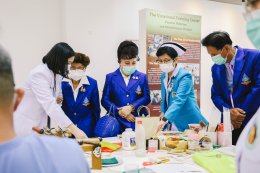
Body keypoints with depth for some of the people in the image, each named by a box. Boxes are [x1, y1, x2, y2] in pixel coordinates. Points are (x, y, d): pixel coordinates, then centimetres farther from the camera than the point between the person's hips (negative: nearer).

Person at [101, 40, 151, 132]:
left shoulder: (142, 77, 9)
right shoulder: (110, 77, 6)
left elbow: (146, 98, 4)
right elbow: (105, 100, 2)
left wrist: (131, 107, -12)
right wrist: (120, 112, -11)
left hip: (138, 122, 1)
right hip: (117, 123, -1)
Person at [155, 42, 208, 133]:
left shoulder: (184, 76, -17)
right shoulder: (164, 76, 6)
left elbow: (179, 100, -29)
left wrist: (165, 119, -39)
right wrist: (163, 111, 4)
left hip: (188, 123, -6)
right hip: (172, 123, 6)